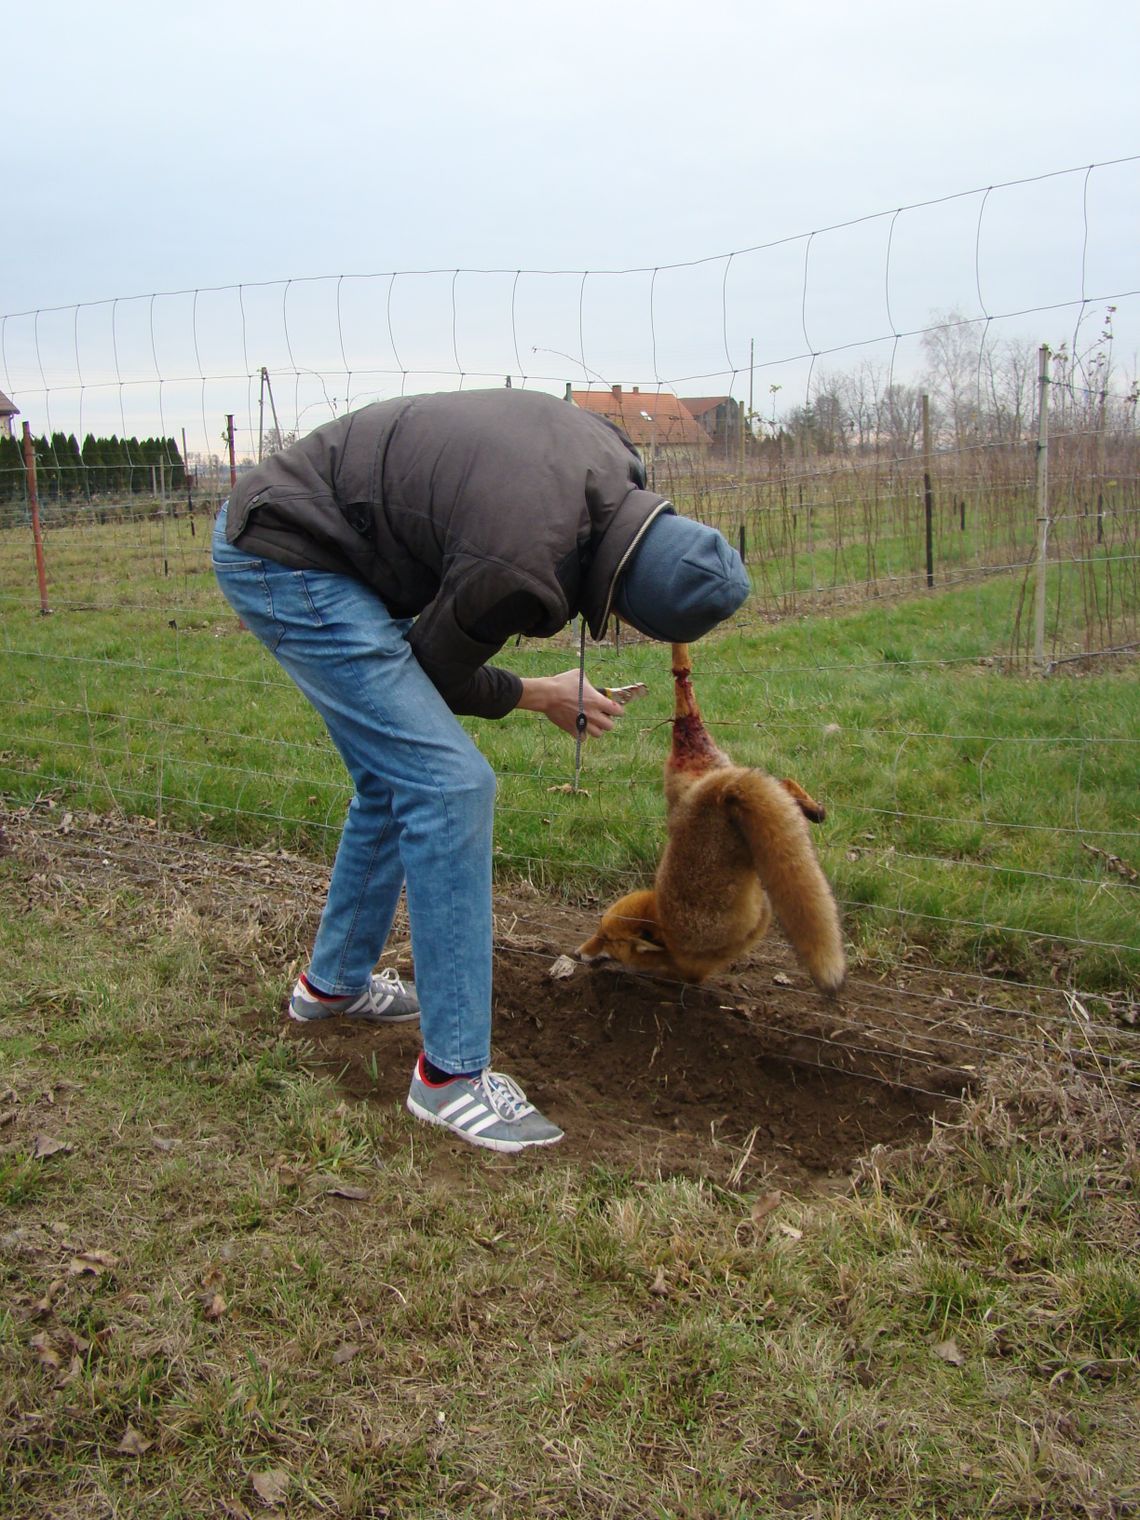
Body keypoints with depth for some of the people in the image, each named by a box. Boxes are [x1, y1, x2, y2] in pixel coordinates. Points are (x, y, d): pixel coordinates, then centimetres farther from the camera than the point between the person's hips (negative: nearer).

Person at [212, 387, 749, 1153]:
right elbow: (436, 671, -11)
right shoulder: (521, 571, -30)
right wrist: (542, 696, 5)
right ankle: (452, 1072, -7)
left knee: (398, 778, 16)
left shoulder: (611, 457, -7)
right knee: (450, 786, -15)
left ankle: (334, 982, 35)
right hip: (286, 562, -10)